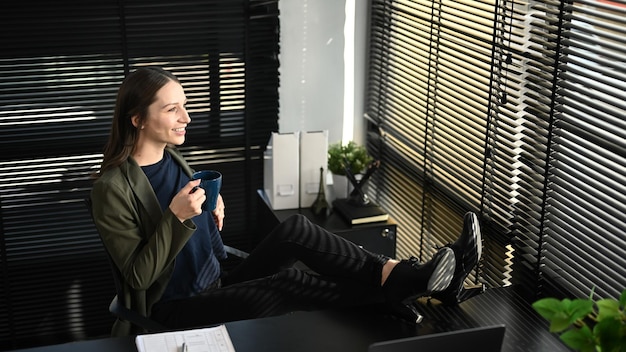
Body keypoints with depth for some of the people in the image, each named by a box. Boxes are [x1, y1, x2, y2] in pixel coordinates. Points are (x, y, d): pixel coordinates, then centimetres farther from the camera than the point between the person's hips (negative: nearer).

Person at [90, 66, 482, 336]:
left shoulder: (172, 158, 8)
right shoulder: (114, 188, -16)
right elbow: (139, 276, -18)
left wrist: (211, 212, -4)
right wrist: (175, 216, -28)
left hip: (217, 287, 7)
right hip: (177, 310, -7)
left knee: (294, 229, -18)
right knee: (288, 284, -30)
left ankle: (407, 276, -26)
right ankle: (394, 287, -22)